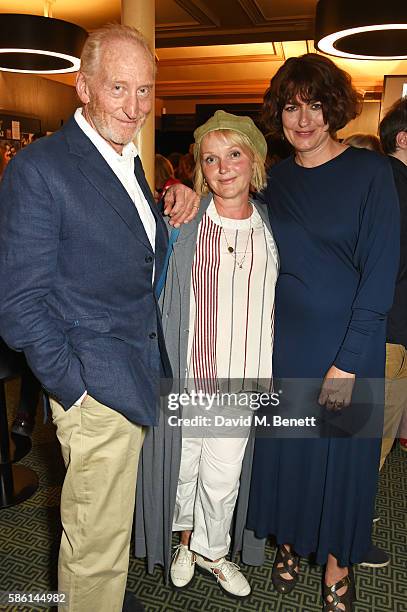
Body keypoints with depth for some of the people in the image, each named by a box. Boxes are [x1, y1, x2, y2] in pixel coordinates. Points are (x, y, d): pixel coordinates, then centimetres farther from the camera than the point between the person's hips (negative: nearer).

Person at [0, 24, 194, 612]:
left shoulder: (129, 162, 12)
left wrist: (175, 217, 5)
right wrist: (73, 390, -15)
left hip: (142, 377, 8)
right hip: (95, 387, -8)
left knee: (111, 522, 26)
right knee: (97, 546, 9)